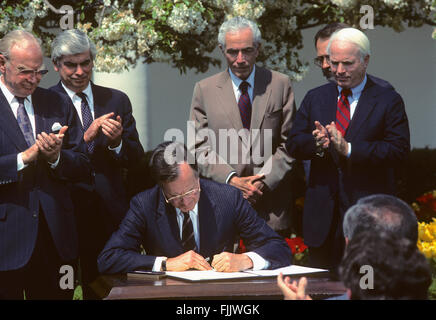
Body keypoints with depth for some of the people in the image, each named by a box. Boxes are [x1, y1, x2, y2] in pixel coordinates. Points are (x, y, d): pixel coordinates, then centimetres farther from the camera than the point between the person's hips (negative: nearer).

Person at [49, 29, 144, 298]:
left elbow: (136, 160, 7)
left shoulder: (117, 101, 10)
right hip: (68, 213, -3)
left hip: (112, 214, 3)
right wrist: (86, 137, -19)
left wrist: (117, 142, -13)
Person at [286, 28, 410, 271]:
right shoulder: (315, 98, 13)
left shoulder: (388, 100, 0)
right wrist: (316, 143, -15)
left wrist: (349, 149, -19)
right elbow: (293, 145, 8)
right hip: (323, 212, 4)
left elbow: (399, 150, -10)